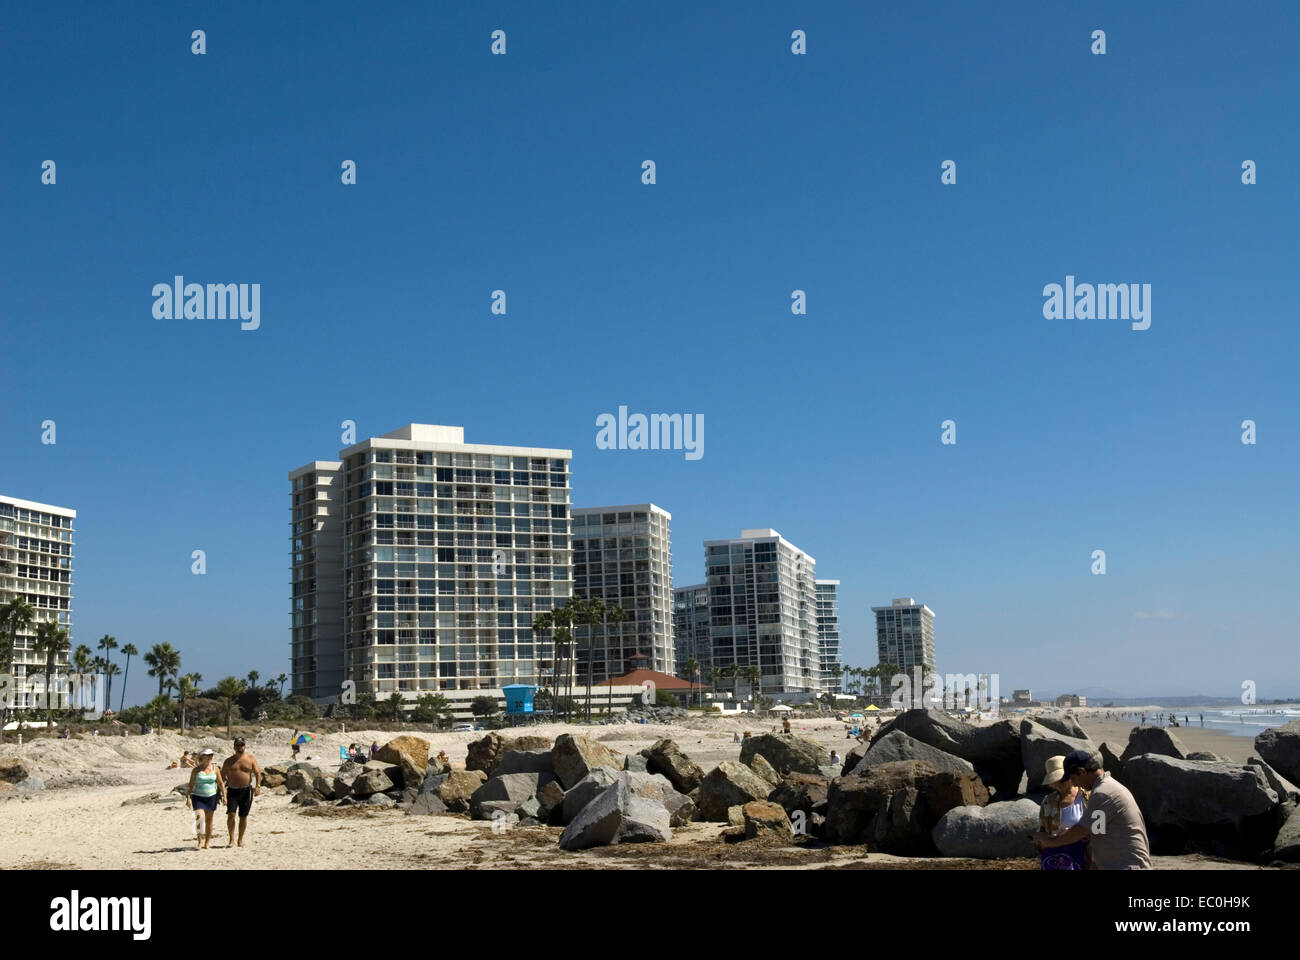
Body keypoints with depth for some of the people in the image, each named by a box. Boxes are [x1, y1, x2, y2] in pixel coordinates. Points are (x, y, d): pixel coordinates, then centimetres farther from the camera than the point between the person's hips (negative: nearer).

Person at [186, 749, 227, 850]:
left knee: (209, 820, 6)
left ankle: (207, 842, 15)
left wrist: (224, 796, 3)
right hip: (198, 797, -2)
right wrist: (188, 798, -9)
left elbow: (221, 783, 8)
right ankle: (200, 841, -6)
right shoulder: (196, 770, -3)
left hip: (211, 797, 2)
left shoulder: (215, 769, 3)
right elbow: (191, 784, -2)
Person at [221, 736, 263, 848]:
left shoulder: (251, 759, 4)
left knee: (243, 816, 6)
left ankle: (240, 839, 19)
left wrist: (258, 786, -16)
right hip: (232, 790, 0)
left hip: (246, 791, 0)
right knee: (231, 814, -13)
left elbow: (257, 773, -2)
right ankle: (231, 839, -6)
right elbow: (222, 775, 10)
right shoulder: (229, 761, 7)